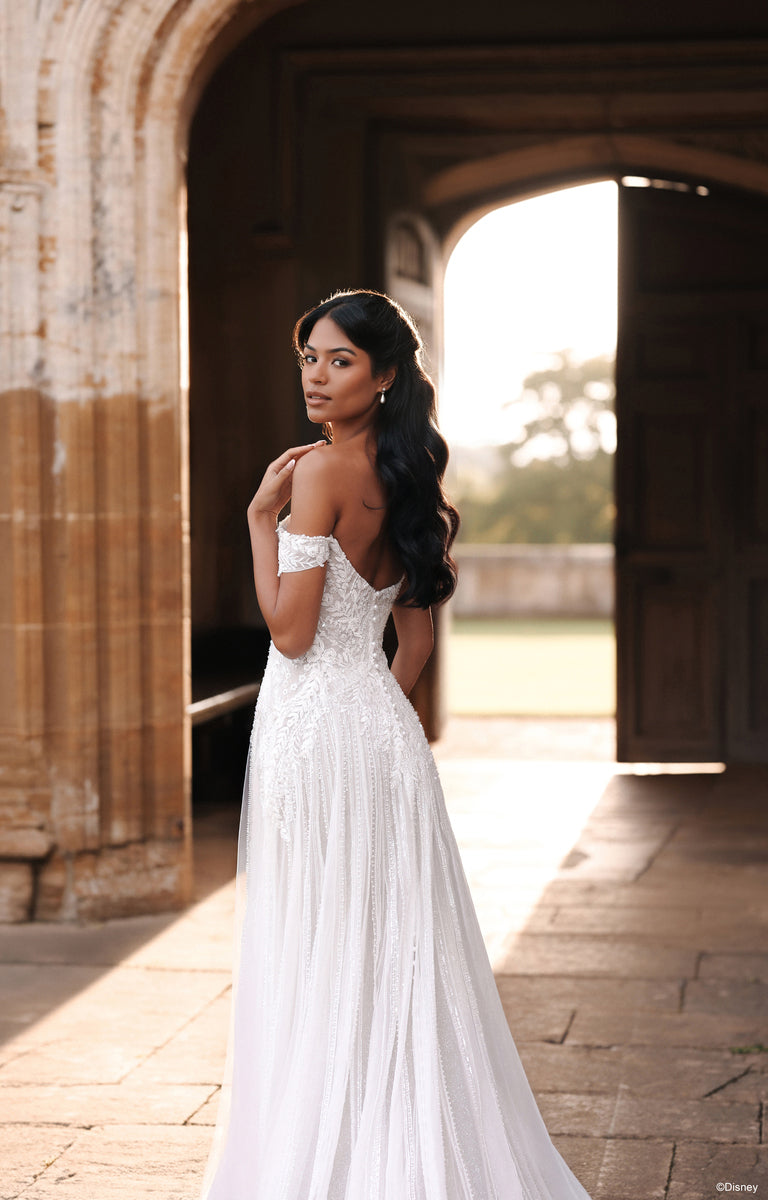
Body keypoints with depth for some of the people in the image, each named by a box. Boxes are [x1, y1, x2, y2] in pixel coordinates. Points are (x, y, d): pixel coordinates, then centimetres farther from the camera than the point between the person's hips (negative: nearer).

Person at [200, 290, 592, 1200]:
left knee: (319, 958, -1)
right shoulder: (400, 477, 11)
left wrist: (261, 517, -9)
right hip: (383, 728, 8)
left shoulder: (319, 469, -14)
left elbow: (291, 629, -16)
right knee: (394, 951, 12)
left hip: (316, 727, -8)